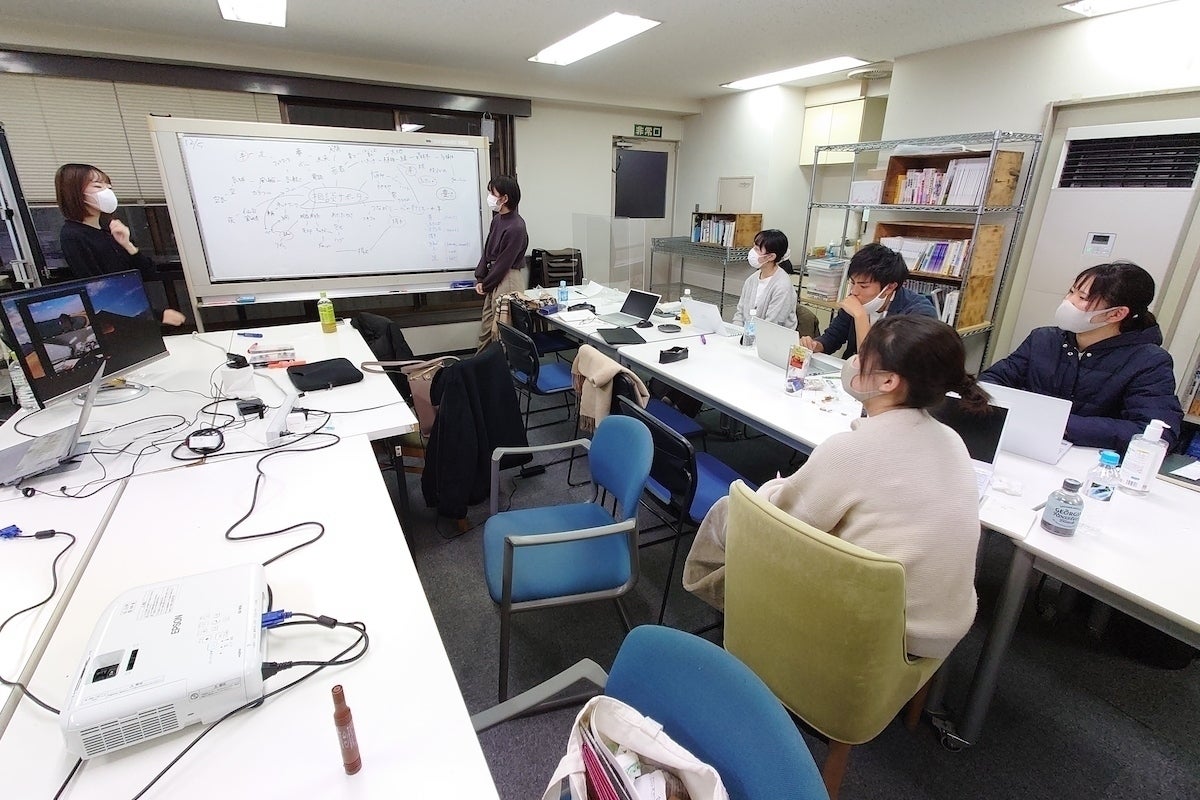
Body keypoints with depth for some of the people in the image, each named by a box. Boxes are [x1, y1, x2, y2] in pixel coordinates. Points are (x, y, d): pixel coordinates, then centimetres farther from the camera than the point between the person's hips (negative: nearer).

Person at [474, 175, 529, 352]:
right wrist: (480, 279, 3)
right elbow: (487, 250, 11)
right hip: (493, 278, 8)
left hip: (507, 280, -8)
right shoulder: (497, 219, 7)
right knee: (485, 326, 16)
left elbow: (504, 262, -15)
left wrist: (485, 284, -6)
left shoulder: (516, 227, -17)